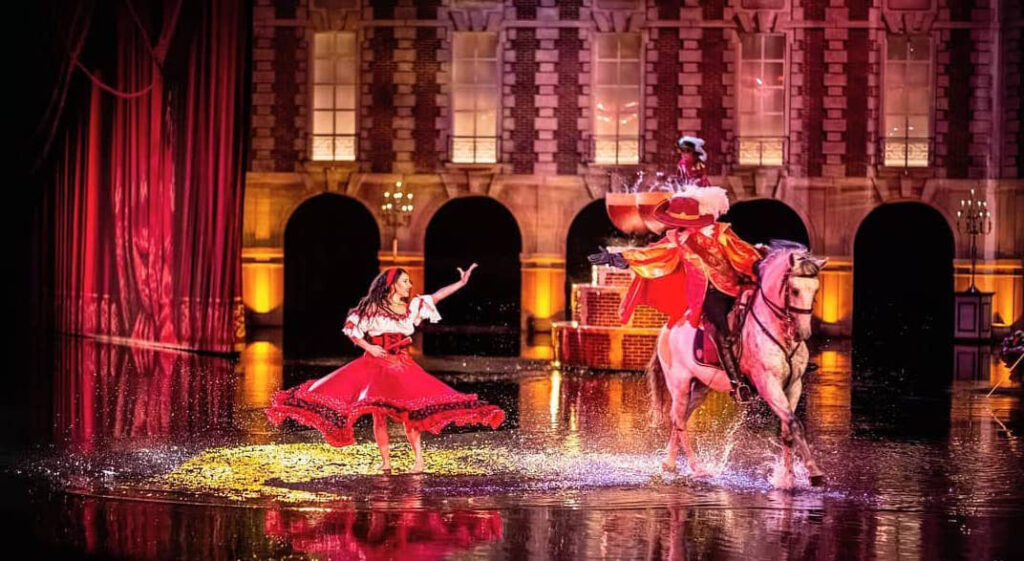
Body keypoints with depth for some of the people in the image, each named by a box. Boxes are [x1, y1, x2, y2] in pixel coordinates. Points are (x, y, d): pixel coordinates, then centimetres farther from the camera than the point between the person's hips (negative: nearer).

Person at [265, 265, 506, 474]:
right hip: (376, 363, -2)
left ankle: (418, 458, -6)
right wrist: (368, 347, -10)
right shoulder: (372, 308, 0)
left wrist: (461, 283, 3)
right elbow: (351, 328, 1)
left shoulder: (413, 306, 11)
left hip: (403, 366, 3)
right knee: (378, 413, -7)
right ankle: (385, 461, -1)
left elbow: (436, 297, 10)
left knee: (409, 410, -11)